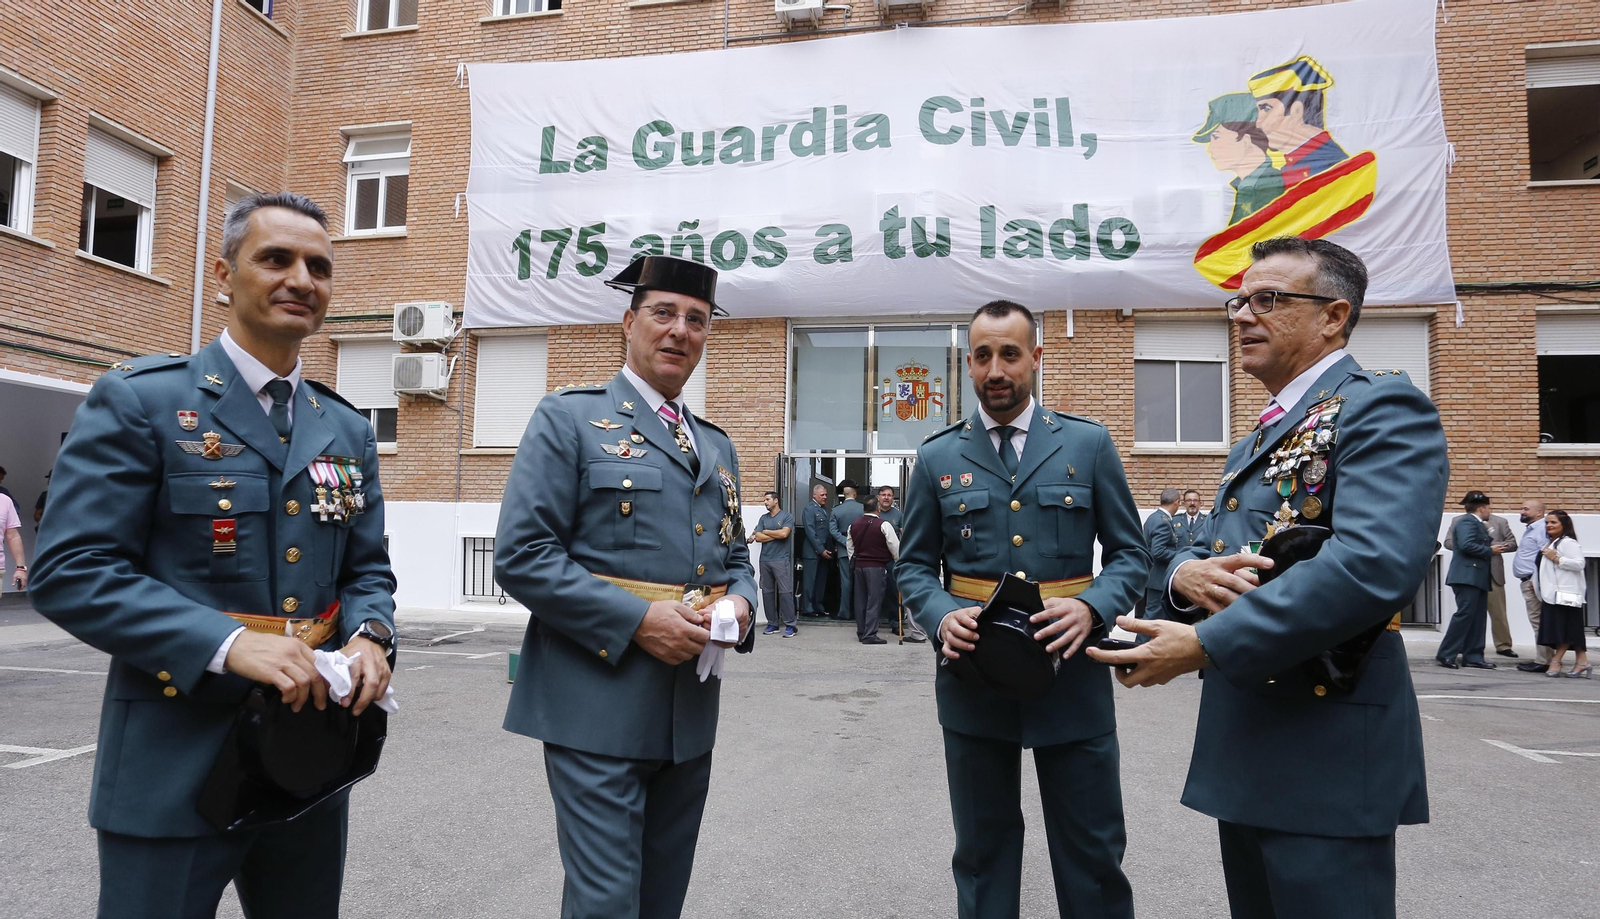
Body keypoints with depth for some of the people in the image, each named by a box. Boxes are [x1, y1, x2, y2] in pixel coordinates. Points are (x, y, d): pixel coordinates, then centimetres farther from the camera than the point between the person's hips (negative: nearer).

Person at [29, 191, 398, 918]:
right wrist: (229, 643, -24)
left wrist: (369, 636, -9)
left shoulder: (347, 430, 9)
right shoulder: (139, 399, -6)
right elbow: (69, 571, -13)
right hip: (174, 762, -5)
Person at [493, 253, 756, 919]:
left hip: (691, 710, 6)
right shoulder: (568, 418, -3)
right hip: (599, 705, -6)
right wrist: (637, 619, -19)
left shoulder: (717, 445, 15)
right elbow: (521, 556, -11)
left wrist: (738, 601, -2)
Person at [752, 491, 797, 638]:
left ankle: (790, 625, -6)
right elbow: (758, 537, 3)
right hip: (765, 560, 5)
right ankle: (772, 623, 13)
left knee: (785, 592, -8)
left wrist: (765, 532, -1)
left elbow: (784, 533, -14)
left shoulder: (787, 516, 1)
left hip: (781, 560, -5)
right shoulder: (763, 518, 15)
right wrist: (777, 535, -6)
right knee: (767, 592, 5)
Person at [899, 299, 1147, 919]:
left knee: (1093, 851, 10)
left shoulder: (1089, 444, 2)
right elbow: (914, 566, 7)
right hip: (973, 677, 1)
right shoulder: (937, 458, 4)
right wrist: (942, 616, -14)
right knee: (983, 850, 15)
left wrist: (1090, 607, -16)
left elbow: (1130, 554, 3)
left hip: (1072, 674, 0)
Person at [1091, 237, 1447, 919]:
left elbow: (1376, 564, -27)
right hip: (1241, 745, 9)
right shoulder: (1256, 442, 17)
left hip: (1325, 744, -9)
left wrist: (1204, 645, -24)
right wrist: (1187, 573, -7)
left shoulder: (1382, 406, -11)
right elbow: (1206, 550, 19)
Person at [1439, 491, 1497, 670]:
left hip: (1476, 577, 11)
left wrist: (1489, 543, 8)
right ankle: (1446, 655, -11)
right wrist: (1490, 551, -13)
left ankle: (1473, 656, 12)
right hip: (1467, 576, -11)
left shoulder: (1476, 523, 22)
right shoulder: (1467, 521, -10)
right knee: (1465, 614, -13)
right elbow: (1466, 545, -22)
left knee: (1478, 617, 9)